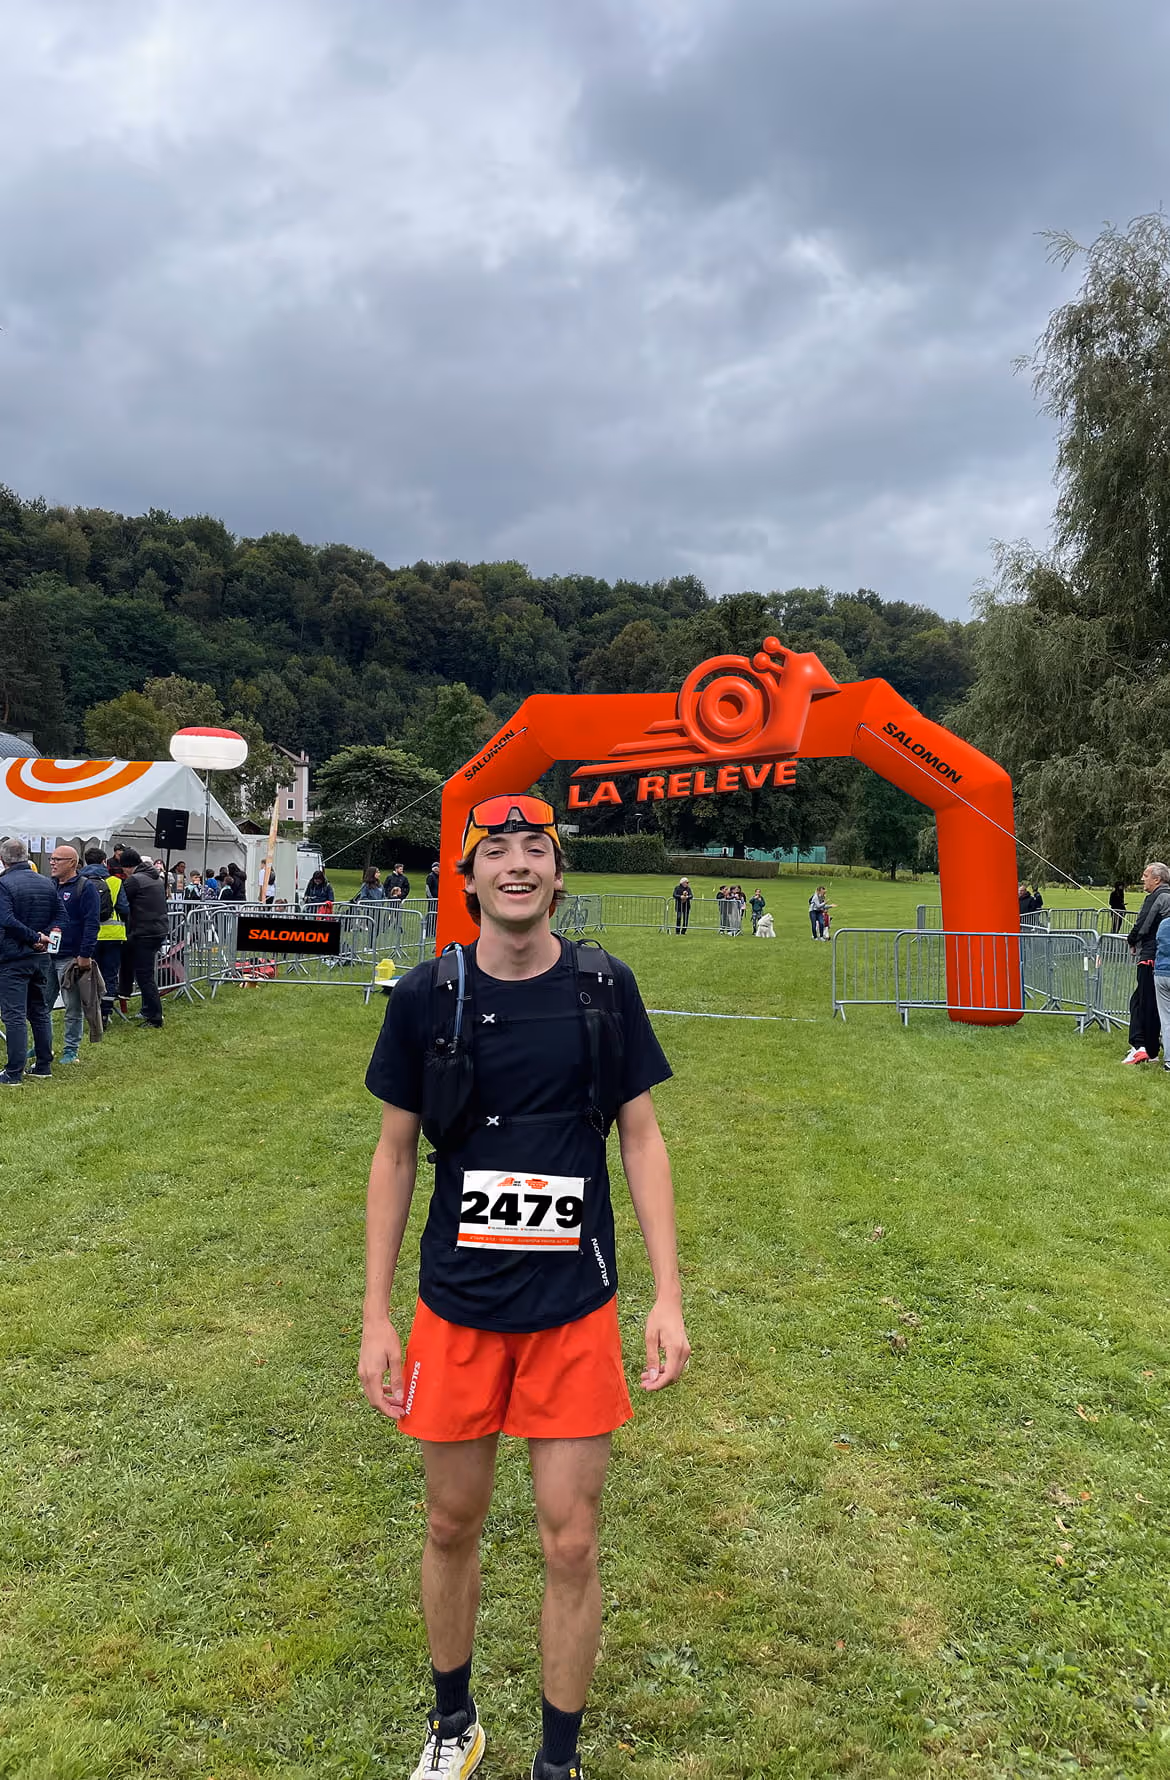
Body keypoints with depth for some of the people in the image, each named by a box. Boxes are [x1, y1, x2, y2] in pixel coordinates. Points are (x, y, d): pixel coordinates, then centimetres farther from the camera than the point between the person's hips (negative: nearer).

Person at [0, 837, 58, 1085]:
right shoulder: (48, 883, 7)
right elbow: (57, 918, 9)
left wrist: (35, 938, -16)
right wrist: (41, 937, -1)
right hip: (41, 957, 6)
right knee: (40, 1012, 15)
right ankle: (43, 1067, 20)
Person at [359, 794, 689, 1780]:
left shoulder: (604, 987, -6)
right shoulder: (427, 995, -7)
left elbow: (642, 1140, 0)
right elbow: (395, 1154, 1)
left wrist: (669, 1297, -5)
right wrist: (377, 1316, 1)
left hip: (575, 1305, 0)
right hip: (457, 1303, 1)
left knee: (572, 1546, 7)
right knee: (453, 1525, 17)